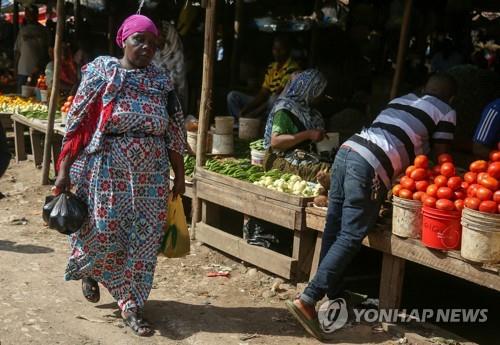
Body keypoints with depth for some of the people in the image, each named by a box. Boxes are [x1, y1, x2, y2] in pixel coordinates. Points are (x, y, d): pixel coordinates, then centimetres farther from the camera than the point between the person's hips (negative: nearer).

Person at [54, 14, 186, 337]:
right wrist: (64, 168, -8)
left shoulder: (162, 80, 6)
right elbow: (77, 124, -4)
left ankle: (131, 304, 16)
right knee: (103, 232, -2)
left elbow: (174, 131, 9)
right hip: (108, 167, -3)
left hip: (151, 171, 3)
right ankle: (88, 269, 35)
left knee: (144, 237, 3)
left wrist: (180, 174, 8)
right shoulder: (102, 72, -2)